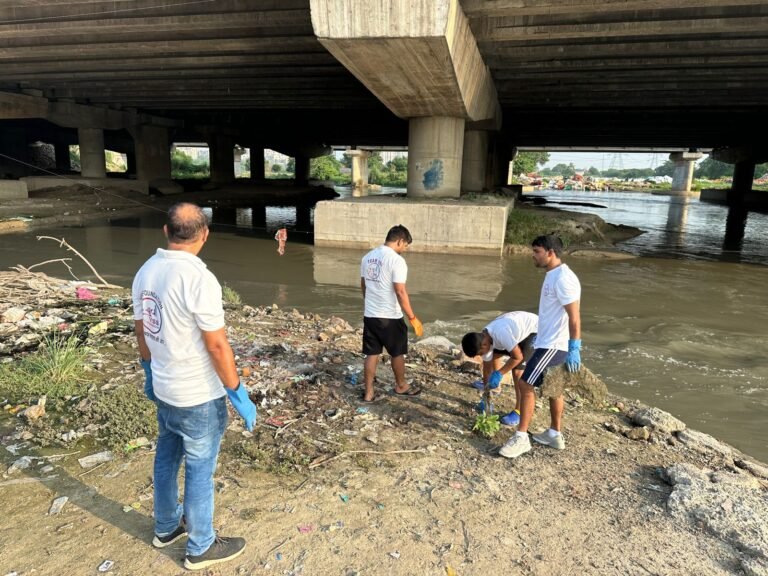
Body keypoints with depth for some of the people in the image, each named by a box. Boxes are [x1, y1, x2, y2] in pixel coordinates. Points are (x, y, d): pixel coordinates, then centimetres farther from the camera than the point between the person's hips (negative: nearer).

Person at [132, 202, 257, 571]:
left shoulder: (145, 272, -1)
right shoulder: (199, 278, -26)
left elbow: (141, 332, 10)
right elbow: (217, 345, -23)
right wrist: (238, 394, -14)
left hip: (163, 388, 8)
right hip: (199, 396, -8)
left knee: (167, 457, 24)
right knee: (199, 470, 9)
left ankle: (166, 527, 45)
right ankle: (201, 547, 27)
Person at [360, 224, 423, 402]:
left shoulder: (368, 257, 7)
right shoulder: (396, 260, -17)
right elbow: (400, 292, -21)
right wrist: (412, 318, -15)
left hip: (370, 315, 6)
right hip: (390, 317, -6)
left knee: (371, 354, 12)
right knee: (397, 353, 14)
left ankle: (368, 392, 17)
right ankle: (401, 386, 32)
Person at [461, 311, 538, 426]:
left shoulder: (500, 334, -38)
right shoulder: (484, 339, -10)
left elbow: (518, 357, -29)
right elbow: (487, 366, 0)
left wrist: (499, 374, -23)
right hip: (520, 329, 8)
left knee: (517, 370, -16)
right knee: (494, 354, 15)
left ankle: (518, 412, -5)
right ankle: (494, 384, 39)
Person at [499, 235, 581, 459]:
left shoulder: (563, 278, -21)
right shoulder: (553, 275, 11)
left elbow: (574, 316, -23)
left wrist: (574, 349, -23)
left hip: (554, 345, -10)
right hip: (549, 341, 11)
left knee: (526, 385, -8)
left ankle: (521, 438, 1)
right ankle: (555, 435, 30)